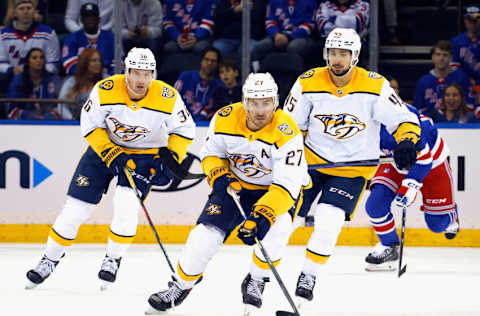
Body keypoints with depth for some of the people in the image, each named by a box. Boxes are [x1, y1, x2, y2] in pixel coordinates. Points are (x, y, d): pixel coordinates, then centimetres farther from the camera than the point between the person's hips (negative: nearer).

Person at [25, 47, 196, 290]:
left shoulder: (168, 97, -20)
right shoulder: (105, 90, -22)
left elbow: (184, 130, -6)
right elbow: (90, 126, -13)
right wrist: (111, 155, -22)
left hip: (144, 156, -1)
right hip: (104, 147, 1)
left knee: (126, 203, -24)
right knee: (76, 206, -2)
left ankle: (113, 259, -2)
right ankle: (50, 260, 17)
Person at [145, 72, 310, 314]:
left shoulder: (286, 133, -29)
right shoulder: (225, 119, -16)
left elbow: (286, 185, -33)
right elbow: (210, 153, 2)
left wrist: (263, 215, -45)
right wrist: (219, 176, -19)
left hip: (278, 191, -3)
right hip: (236, 185, 3)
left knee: (276, 227, -32)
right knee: (206, 232, -12)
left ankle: (255, 282, -7)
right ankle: (181, 284, 12)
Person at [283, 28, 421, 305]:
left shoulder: (375, 86, -13)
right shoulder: (309, 83, -9)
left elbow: (404, 119, -9)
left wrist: (407, 143, -28)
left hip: (352, 169, -2)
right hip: (312, 160, 2)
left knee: (328, 224, -16)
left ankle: (308, 276, 6)